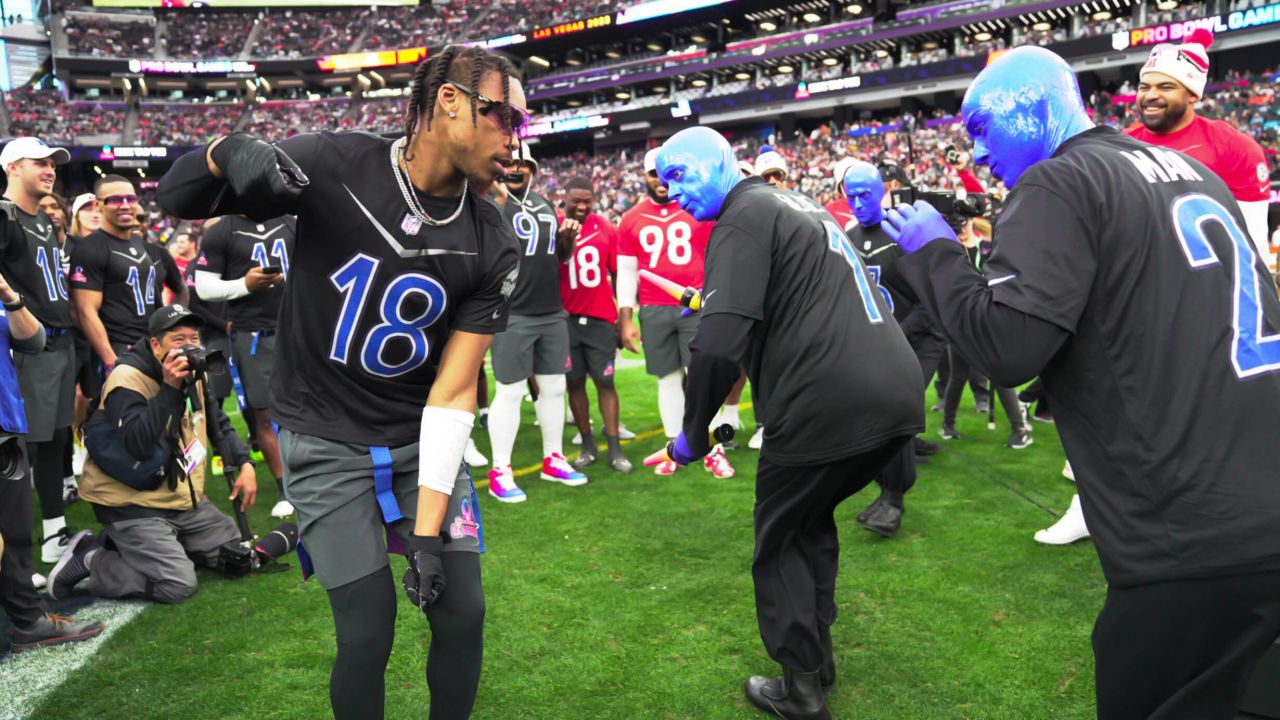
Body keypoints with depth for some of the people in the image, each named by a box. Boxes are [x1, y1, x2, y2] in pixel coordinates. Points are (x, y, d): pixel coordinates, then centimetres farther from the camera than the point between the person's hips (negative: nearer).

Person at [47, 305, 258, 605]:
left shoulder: (194, 374, 6)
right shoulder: (128, 379, -18)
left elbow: (219, 424, 18)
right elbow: (138, 446, -30)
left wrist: (244, 464, 2)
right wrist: (168, 389, -33)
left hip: (185, 498, 8)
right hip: (131, 504, -8)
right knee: (179, 585, -19)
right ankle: (88, 559, 1)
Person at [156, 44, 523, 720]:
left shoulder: (492, 247, -10)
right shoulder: (333, 164, -16)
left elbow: (454, 391, -11)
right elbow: (177, 200, -5)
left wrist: (428, 532, -15)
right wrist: (227, 150, -29)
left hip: (420, 438, 3)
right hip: (326, 443, -2)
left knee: (462, 617, 3)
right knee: (368, 636, -4)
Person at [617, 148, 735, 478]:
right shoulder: (631, 219, 8)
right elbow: (626, 272, 8)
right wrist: (625, 319, 3)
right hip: (653, 311, 2)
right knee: (668, 378, 8)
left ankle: (713, 448, 7)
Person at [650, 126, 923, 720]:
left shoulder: (744, 217, -5)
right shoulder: (798, 203, 23)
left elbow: (719, 344, -17)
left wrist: (692, 435, -5)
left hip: (834, 404, -8)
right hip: (899, 393, 8)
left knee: (779, 540, 12)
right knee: (810, 519, 27)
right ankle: (816, 653, 36)